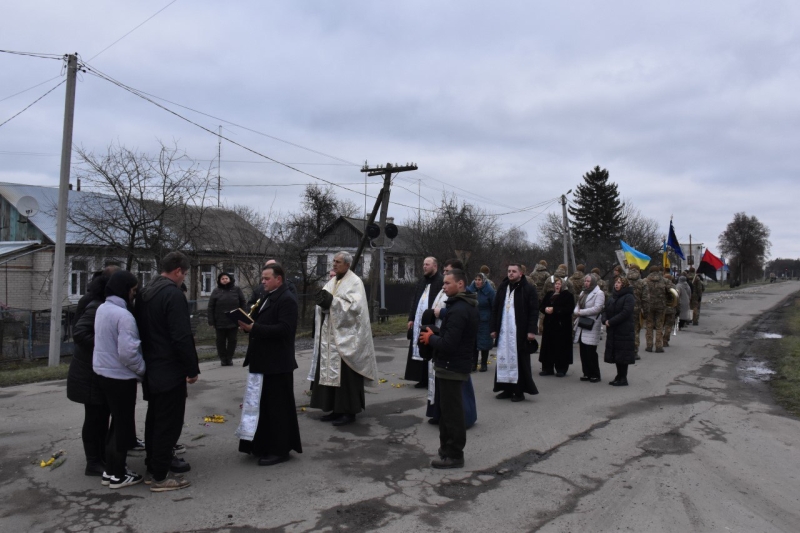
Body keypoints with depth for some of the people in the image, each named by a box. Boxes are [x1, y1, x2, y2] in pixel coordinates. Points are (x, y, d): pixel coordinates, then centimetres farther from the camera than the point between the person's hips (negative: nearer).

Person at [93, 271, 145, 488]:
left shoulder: (102, 309, 6)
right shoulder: (123, 315, -23)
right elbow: (128, 352, -26)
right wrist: (142, 369, -10)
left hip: (105, 373, 9)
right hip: (121, 377, -9)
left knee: (117, 422, 20)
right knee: (124, 425, 4)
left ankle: (110, 470, 29)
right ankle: (118, 475, 14)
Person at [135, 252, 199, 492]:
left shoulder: (145, 292, 10)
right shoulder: (174, 294, -19)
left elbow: (142, 330, 16)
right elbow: (182, 337, -23)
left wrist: (148, 358, 21)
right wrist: (192, 368, -15)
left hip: (150, 367, 10)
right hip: (170, 370, -10)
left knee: (154, 418, 20)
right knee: (169, 421, -2)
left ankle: (155, 462, 33)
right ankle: (159, 476, 4)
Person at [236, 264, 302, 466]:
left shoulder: (286, 299, -15)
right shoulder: (268, 297, 15)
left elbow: (284, 329, -26)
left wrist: (253, 328, -26)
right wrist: (249, 325, -2)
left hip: (277, 363, -10)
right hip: (264, 361, 10)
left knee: (278, 407, 0)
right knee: (265, 406, 16)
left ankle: (280, 450, 11)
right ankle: (266, 445, 28)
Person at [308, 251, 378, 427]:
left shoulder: (355, 282, -7)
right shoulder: (331, 282, 14)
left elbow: (355, 306, -19)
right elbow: (324, 303, 12)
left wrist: (332, 301, -22)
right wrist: (323, 302, -10)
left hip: (346, 336, -7)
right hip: (330, 336, 7)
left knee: (346, 374, -3)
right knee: (330, 372, 9)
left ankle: (349, 411, 6)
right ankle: (336, 409, 19)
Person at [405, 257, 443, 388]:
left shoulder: (441, 282, -9)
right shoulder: (421, 282, 16)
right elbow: (414, 301, 19)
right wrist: (411, 318, 12)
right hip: (418, 322, 8)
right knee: (420, 351, 9)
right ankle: (423, 379, 16)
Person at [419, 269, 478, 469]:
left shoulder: (458, 310, -23)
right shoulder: (469, 306, 11)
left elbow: (448, 344, -28)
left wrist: (430, 338, -11)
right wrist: (436, 336, 7)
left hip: (451, 368, -11)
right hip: (459, 365, 11)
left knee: (451, 413, -1)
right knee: (450, 410, 19)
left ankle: (453, 455, 9)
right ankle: (448, 449, 29)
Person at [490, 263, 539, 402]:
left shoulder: (528, 289, -3)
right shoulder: (502, 288, 12)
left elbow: (534, 311, -7)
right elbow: (495, 309, 13)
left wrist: (531, 330, -13)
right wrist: (494, 328, 8)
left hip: (520, 332, -5)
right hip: (503, 331, 5)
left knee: (519, 361, 0)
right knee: (504, 359, 5)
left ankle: (519, 391, 8)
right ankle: (507, 389, 14)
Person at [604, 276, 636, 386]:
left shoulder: (629, 297, -9)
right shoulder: (613, 296, 15)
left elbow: (625, 313, -19)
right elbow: (607, 310, 16)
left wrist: (611, 322, -18)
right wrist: (605, 320, -4)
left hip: (624, 331, -8)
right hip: (613, 331, 8)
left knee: (622, 355, -3)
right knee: (616, 355, 12)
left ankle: (623, 379, 4)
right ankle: (619, 377, 21)